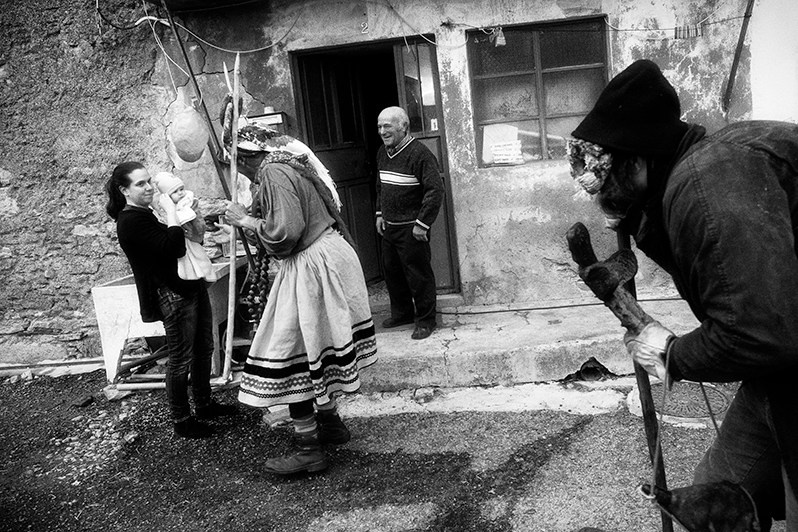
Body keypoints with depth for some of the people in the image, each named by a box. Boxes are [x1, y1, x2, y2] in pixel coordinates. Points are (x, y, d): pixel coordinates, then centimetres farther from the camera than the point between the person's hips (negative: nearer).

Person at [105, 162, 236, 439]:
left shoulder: (144, 214, 16)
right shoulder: (130, 222, -15)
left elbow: (193, 239, 21)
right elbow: (174, 246, -26)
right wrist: (171, 212, -17)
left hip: (191, 287, 10)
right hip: (172, 294, -10)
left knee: (204, 350, 18)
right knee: (181, 359, -1)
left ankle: (204, 403, 33)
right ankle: (182, 421, 12)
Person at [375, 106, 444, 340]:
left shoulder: (419, 153, -17)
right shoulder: (382, 152, 9)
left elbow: (435, 190, -20)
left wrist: (422, 224, -20)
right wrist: (380, 214, 15)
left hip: (411, 229, -8)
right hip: (388, 226, 8)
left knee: (418, 274, 0)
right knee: (391, 271, 17)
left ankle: (426, 320, 15)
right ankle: (402, 313, 35)